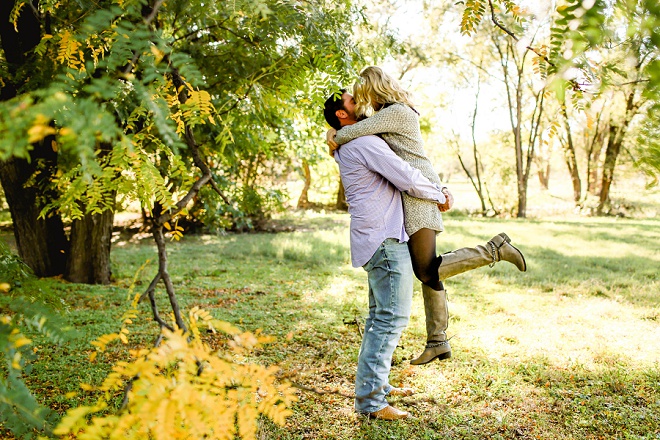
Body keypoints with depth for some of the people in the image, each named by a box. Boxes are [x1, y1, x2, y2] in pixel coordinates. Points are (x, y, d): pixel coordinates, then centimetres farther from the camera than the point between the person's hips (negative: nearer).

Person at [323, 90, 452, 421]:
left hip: (375, 241, 11)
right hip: (385, 239, -11)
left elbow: (398, 175, 26)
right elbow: (408, 178, -15)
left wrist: (438, 189, 14)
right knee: (392, 316, -10)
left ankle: (376, 384, 25)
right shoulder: (365, 142, -12)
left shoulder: (349, 149, 20)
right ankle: (370, 398, -8)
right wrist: (440, 197, 2)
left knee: (380, 316, 16)